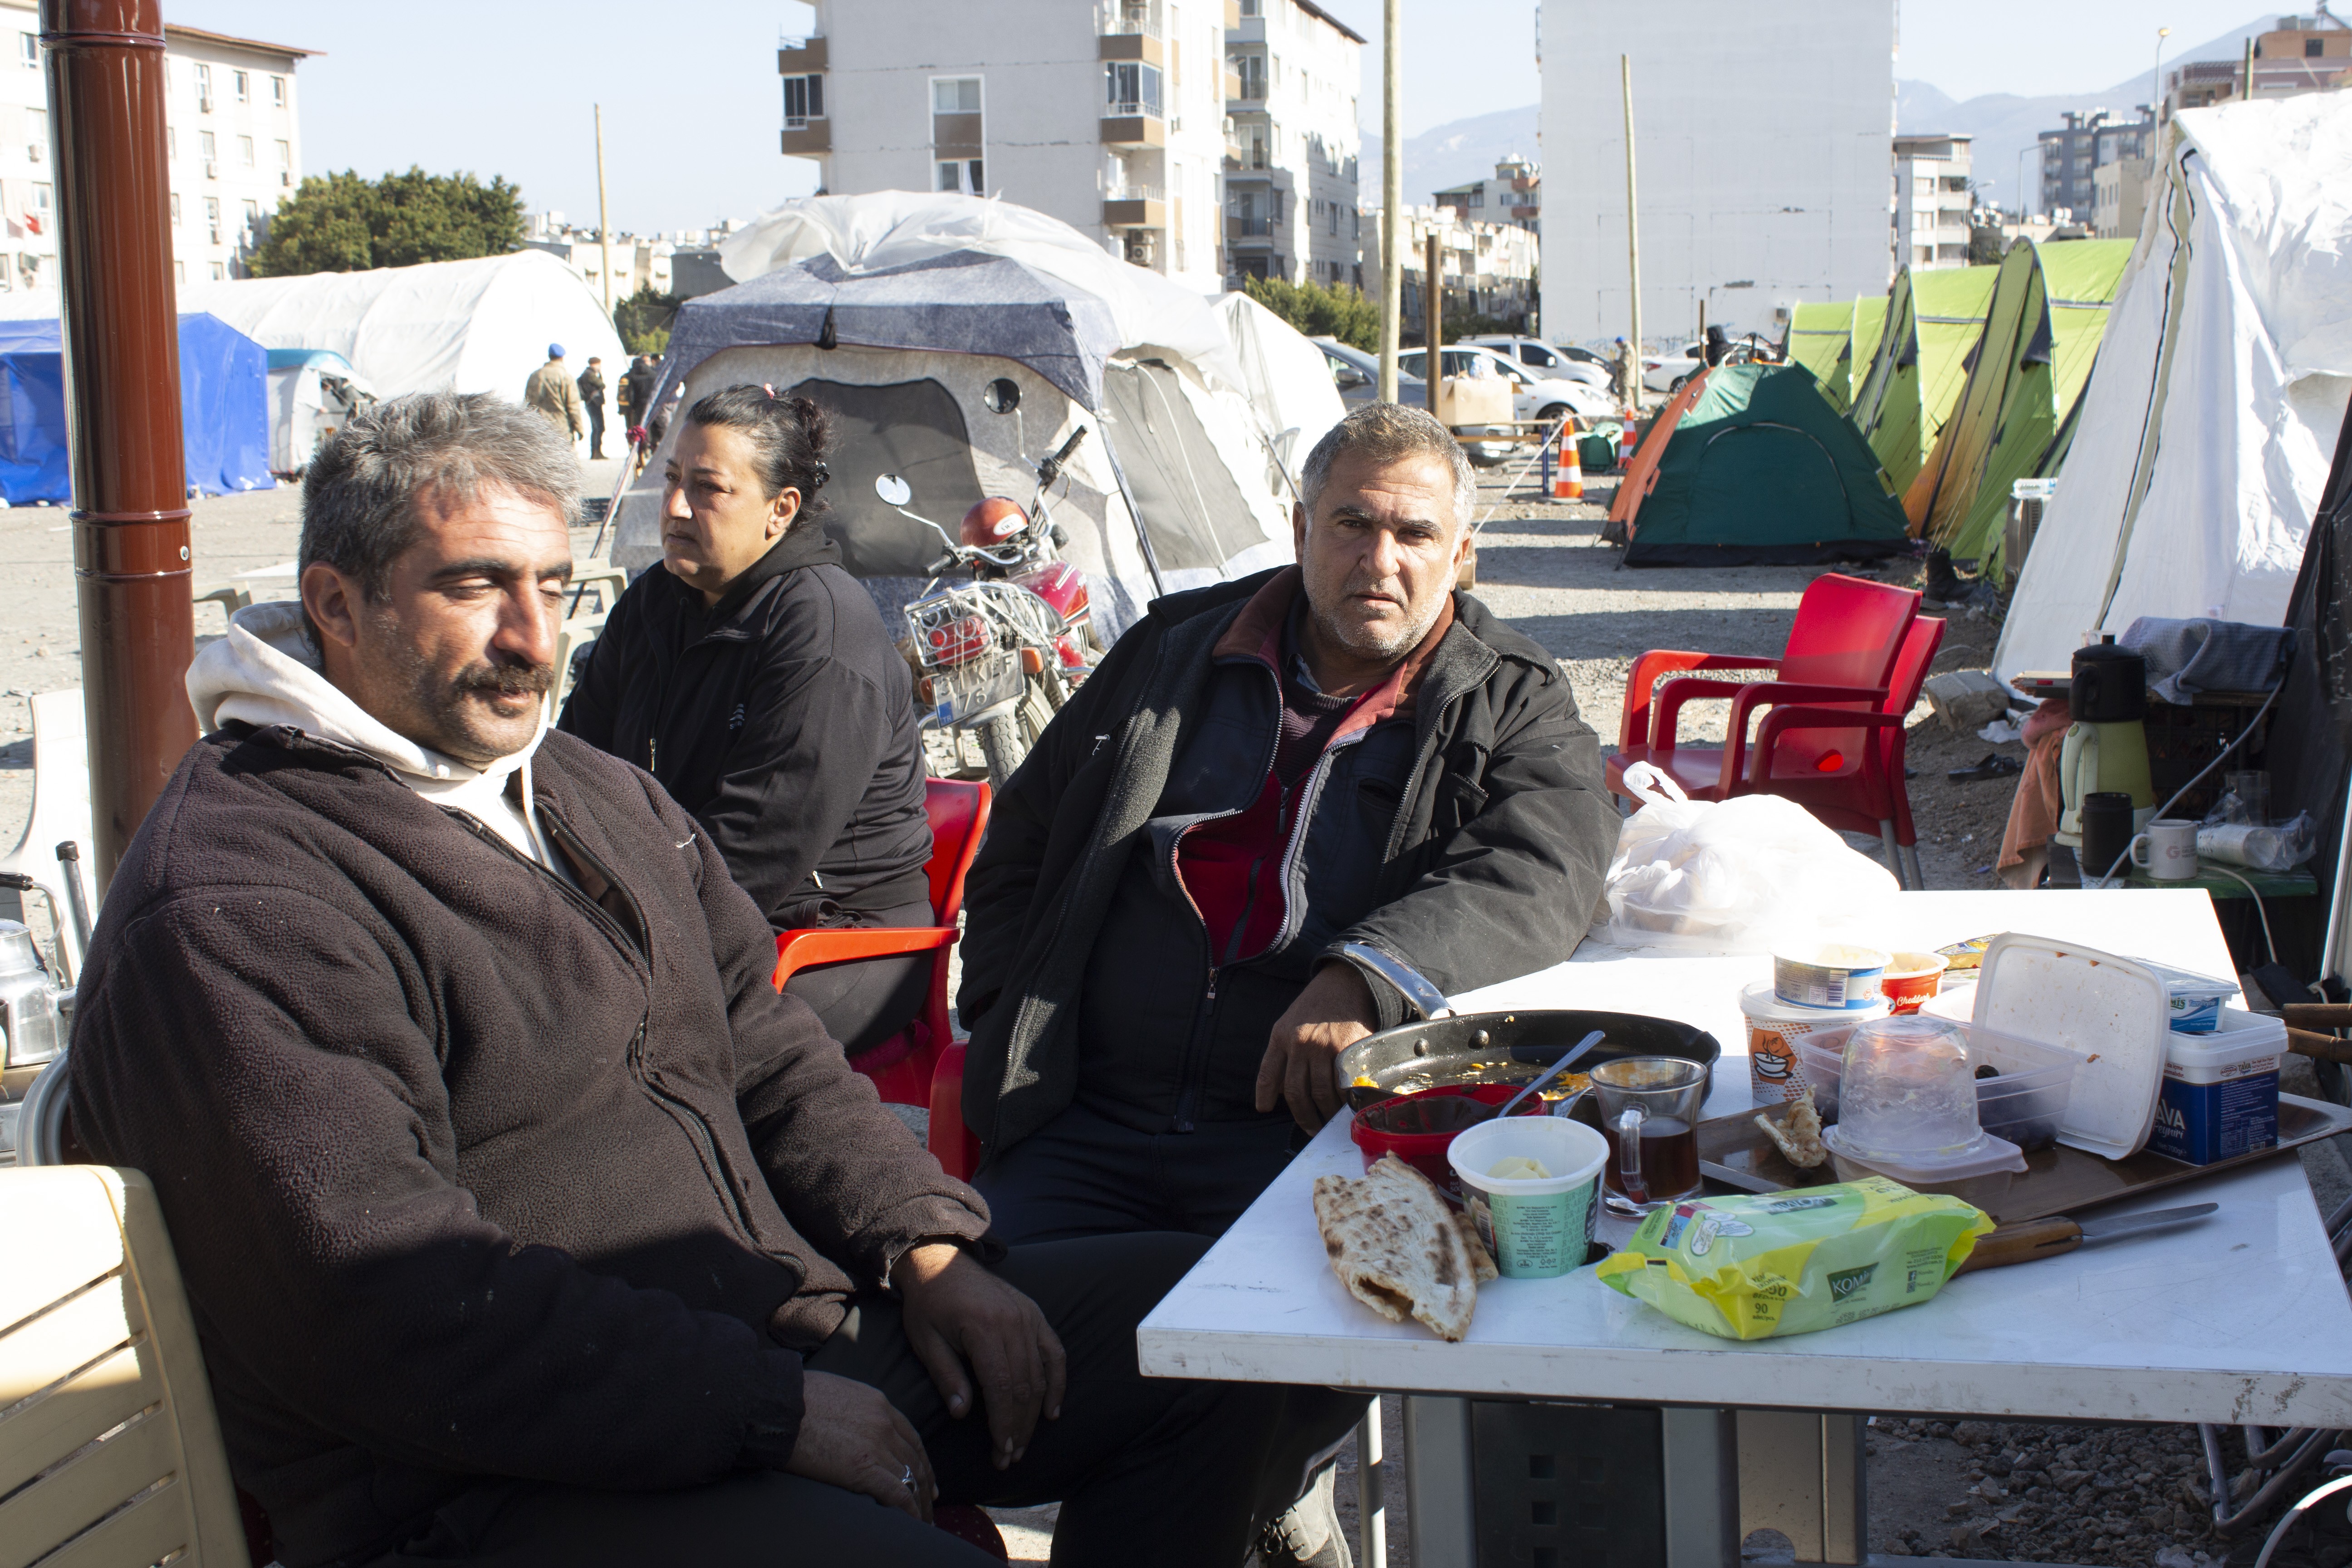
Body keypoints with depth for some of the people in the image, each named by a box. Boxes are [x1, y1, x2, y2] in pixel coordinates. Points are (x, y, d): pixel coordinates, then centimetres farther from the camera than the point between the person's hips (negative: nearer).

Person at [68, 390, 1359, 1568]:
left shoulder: (599, 798, 18)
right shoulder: (229, 906, -14)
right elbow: (380, 1305, -21)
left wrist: (924, 1243, 4)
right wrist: (769, 1413, -20)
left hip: (791, 1335, 9)